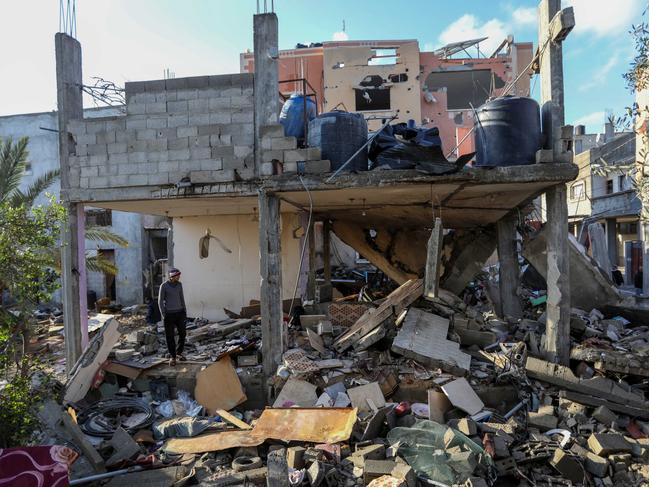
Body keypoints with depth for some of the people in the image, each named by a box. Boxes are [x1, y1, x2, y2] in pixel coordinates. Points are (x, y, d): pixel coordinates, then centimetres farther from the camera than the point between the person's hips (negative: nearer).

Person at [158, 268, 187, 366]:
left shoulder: (179, 284, 3)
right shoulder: (164, 286, -12)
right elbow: (160, 301, -8)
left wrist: (185, 312, 11)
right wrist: (164, 316, -11)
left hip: (179, 313, 5)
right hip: (169, 314, -5)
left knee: (183, 333, 5)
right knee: (170, 336, 2)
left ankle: (179, 353, 24)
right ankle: (172, 357, 16)